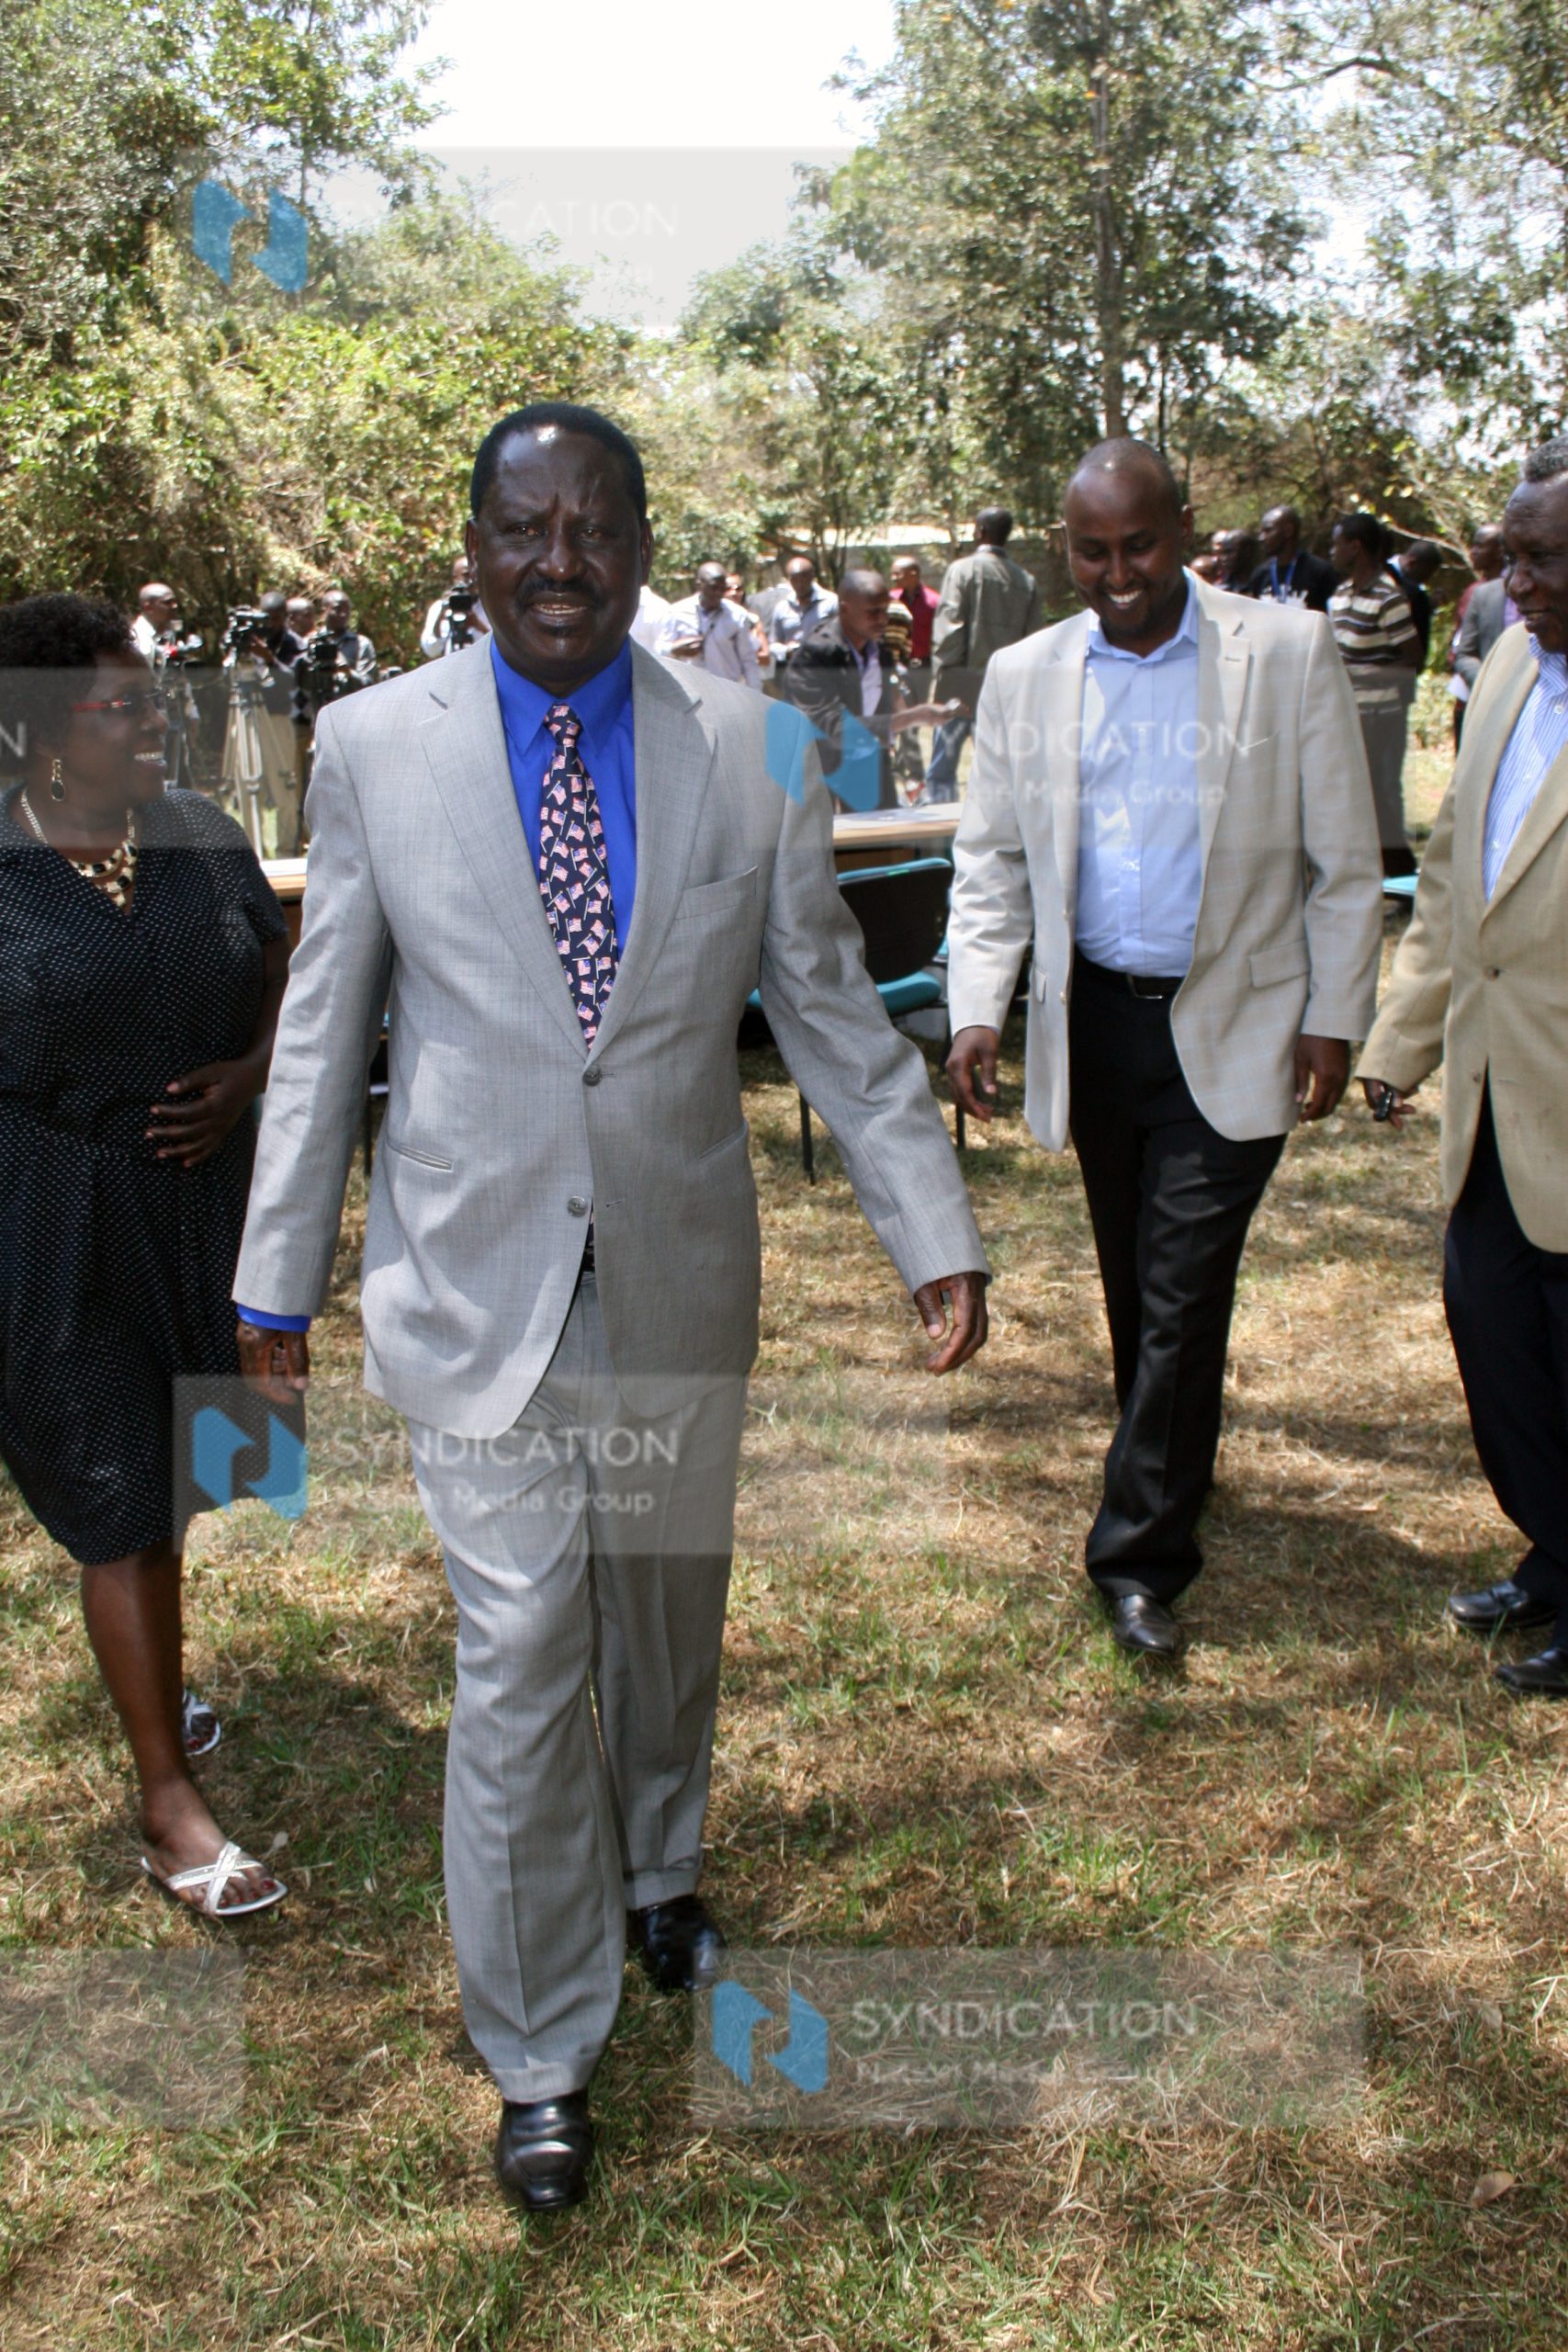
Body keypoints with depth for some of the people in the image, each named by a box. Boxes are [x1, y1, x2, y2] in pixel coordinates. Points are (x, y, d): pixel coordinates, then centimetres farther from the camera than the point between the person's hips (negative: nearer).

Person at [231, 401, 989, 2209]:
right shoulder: (375, 743, -4)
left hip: (679, 1275, 2)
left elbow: (832, 1010, 2)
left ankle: (657, 1876, 49)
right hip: (478, 1281, -2)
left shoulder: (751, 746, -2)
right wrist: (276, 1276, 4)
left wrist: (935, 1231, -2)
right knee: (520, 1658, 0)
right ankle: (540, 2056, 21)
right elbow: (324, 1028, 2)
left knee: (668, 1614, 19)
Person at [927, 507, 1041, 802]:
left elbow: (948, 630, -12)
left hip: (962, 687, -4)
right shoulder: (1026, 581, 5)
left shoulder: (962, 570, -6)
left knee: (941, 772, 3)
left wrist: (940, 680, -7)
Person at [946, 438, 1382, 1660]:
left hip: (1231, 1029, -3)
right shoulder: (1025, 676, 4)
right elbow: (991, 859, 7)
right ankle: (1172, 1465, 37)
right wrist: (978, 1007, -5)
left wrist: (1333, 1021, -4)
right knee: (1133, 1278, 16)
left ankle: (1142, 1550, 5)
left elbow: (1344, 860, -2)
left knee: (1184, 1287, -5)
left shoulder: (1289, 654, -5)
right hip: (1093, 1020, 4)